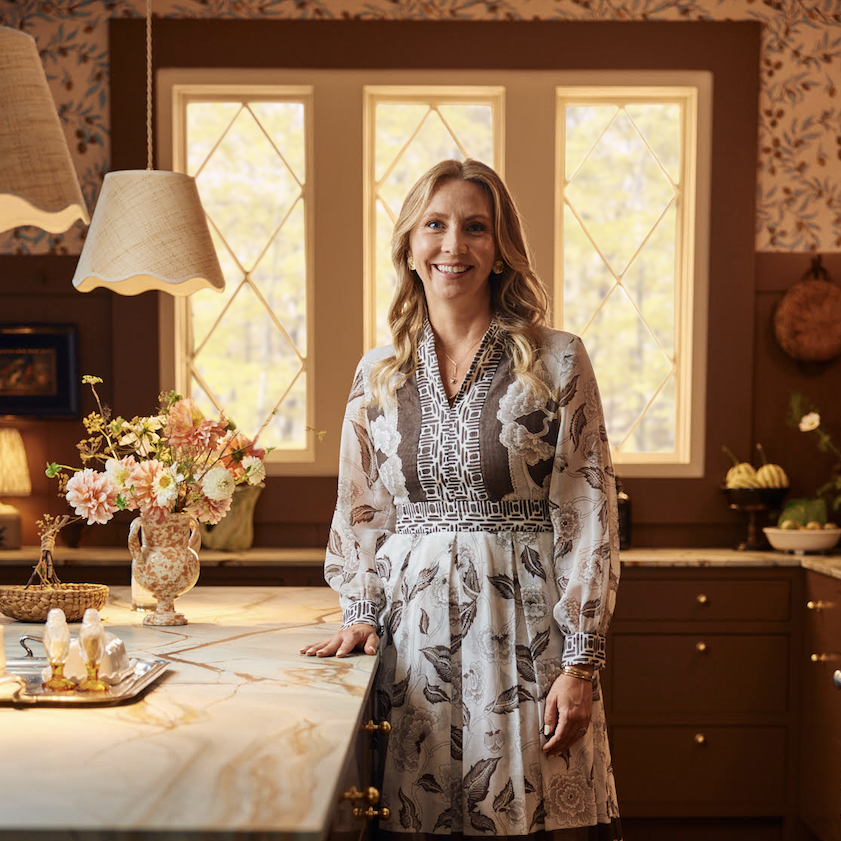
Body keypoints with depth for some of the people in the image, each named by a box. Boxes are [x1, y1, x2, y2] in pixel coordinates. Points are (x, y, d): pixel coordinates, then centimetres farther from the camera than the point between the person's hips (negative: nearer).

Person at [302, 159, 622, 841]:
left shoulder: (557, 362, -2)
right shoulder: (378, 374, 8)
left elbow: (588, 517, -4)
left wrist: (580, 663, -9)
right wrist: (362, 613, 2)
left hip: (524, 628, -2)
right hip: (414, 631, 3)